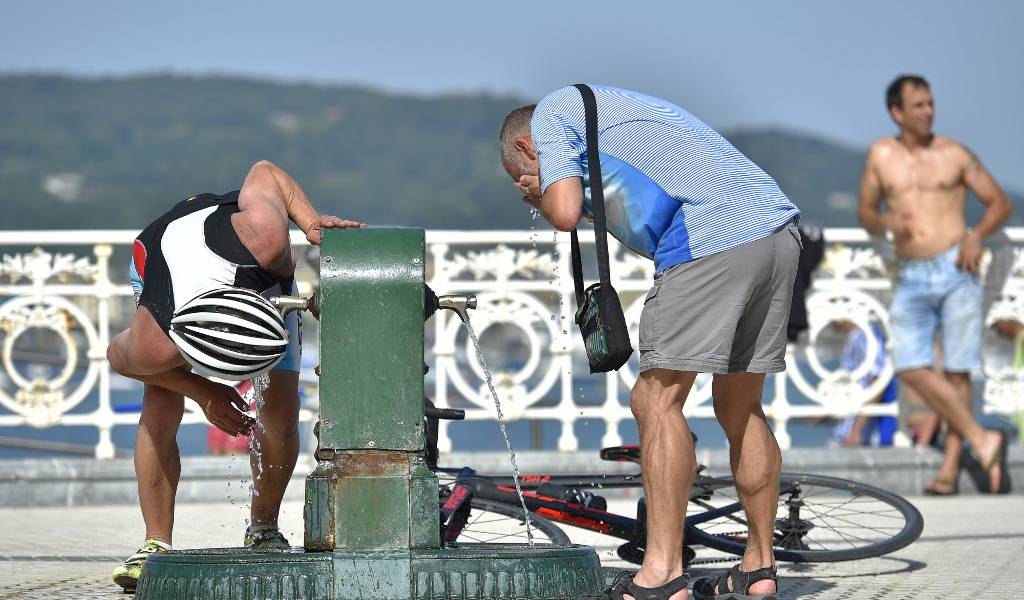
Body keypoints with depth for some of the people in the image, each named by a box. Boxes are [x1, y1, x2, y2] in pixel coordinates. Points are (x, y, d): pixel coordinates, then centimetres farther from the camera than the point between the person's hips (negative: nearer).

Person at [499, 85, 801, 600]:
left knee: (657, 401, -5)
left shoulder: (551, 113, 12)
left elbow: (565, 213, -1)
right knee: (740, 409, 15)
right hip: (779, 232, 9)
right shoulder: (615, 108, 36)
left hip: (713, 239, -9)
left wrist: (537, 195, 19)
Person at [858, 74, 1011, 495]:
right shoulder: (882, 155, 9)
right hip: (910, 276, 2)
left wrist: (976, 236, -10)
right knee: (911, 368, -12)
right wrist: (885, 222, -7)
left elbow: (1000, 203, 9)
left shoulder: (954, 155, 4)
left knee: (956, 370, -2)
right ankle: (982, 441, -8)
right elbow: (866, 212, 16)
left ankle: (951, 464, 3)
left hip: (955, 271, -2)